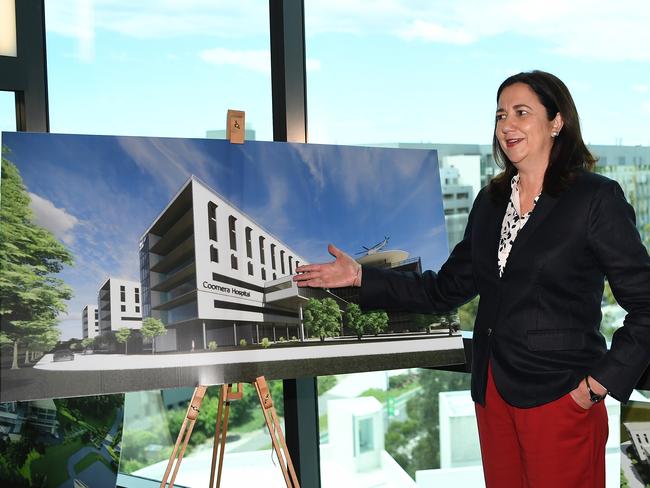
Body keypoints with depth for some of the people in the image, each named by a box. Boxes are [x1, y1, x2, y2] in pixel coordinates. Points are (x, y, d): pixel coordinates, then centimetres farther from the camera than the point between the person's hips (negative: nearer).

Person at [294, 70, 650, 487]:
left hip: (560, 395, -6)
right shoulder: (492, 201, 11)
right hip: (494, 390, 6)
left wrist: (600, 383, -12)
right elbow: (445, 290, 14)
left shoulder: (595, 198, -7)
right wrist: (360, 276, 9)